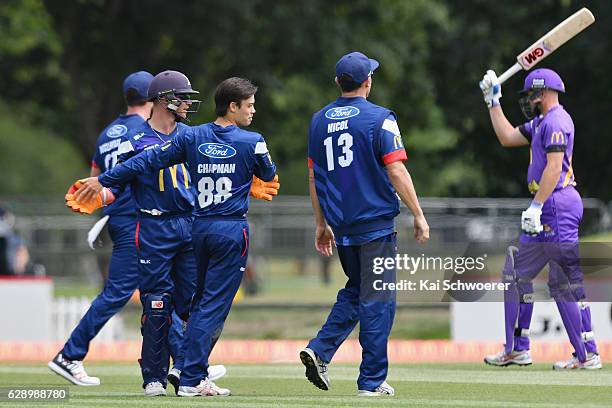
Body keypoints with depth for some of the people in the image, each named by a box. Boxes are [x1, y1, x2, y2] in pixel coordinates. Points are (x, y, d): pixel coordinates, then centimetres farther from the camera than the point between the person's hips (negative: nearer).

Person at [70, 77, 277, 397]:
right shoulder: (252, 142, -8)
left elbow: (148, 160, 1)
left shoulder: (192, 137, 3)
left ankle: (198, 373, 18)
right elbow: (269, 177, 8)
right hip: (232, 229, -5)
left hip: (199, 226, 5)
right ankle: (191, 379, -9)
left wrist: (103, 181, 6)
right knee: (214, 305, -4)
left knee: (200, 301, 17)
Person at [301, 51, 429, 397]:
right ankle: (372, 381, 0)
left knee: (355, 291, 20)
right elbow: (397, 171, -13)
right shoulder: (379, 118, -8)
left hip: (340, 226, 6)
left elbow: (314, 177, 13)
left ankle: (320, 350, 1)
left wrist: (321, 224, 20)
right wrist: (419, 215, -7)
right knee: (377, 301, 0)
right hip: (376, 225, -6)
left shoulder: (320, 120, 9)